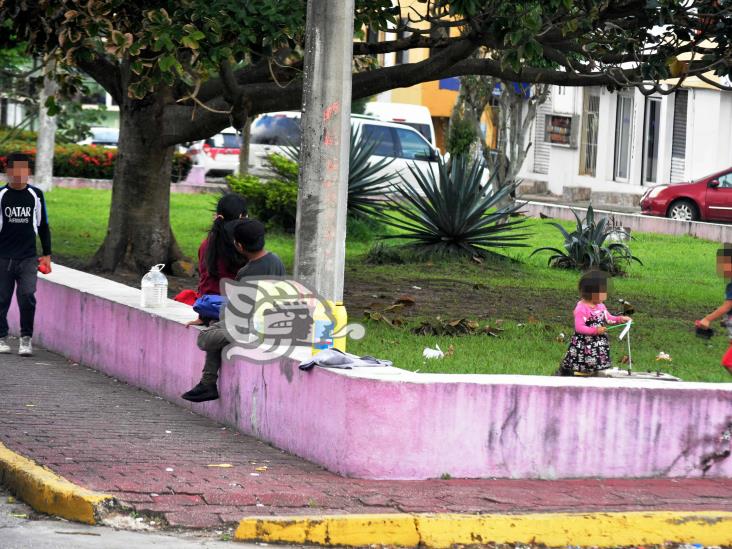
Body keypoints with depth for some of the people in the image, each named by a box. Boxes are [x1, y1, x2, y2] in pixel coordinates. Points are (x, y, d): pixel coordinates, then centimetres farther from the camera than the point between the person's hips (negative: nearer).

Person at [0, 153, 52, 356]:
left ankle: (26, 339, -3)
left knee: (27, 297, -12)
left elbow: (43, 226, 14)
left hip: (29, 258, 0)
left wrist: (46, 254, 11)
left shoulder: (35, 195, 6)